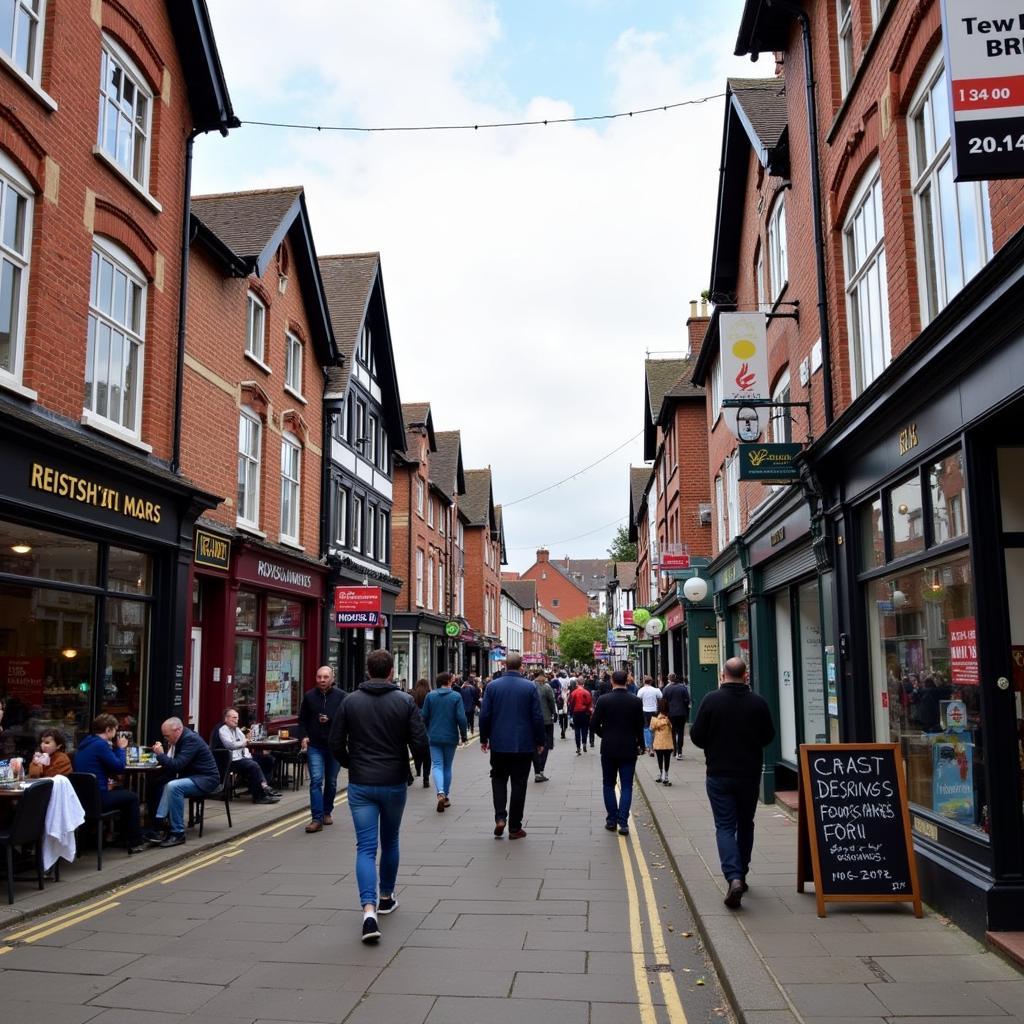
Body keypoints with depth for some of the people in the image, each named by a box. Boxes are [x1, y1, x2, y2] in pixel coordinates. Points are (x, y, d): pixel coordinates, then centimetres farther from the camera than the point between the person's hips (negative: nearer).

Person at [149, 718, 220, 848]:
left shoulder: (191, 739, -19)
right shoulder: (182, 738, 10)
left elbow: (177, 765, -25)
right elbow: (174, 763, 14)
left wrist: (160, 754, -15)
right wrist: (161, 757, -3)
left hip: (206, 779, -10)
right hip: (192, 777, 10)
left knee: (173, 787, -29)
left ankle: (178, 834, -22)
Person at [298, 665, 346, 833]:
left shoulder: (341, 696, -6)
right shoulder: (309, 696, 2)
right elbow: (302, 719, 9)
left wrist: (330, 719, -22)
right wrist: (303, 736, -3)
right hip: (315, 745, 0)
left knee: (331, 781, 13)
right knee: (316, 780, -10)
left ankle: (327, 812, 32)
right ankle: (317, 819, -10)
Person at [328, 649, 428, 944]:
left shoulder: (350, 701, -2)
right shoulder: (405, 701, -7)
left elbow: (335, 744, -1)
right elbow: (420, 745, -11)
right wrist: (415, 760, 12)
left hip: (360, 785, 0)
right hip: (394, 783, 0)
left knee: (366, 847, 0)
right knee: (390, 842, 20)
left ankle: (369, 909, -16)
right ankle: (386, 897, 34)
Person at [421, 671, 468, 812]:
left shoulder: (430, 696, -2)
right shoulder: (456, 697, -7)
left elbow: (424, 716, 2)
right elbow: (461, 718, -11)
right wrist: (463, 735, 2)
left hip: (434, 737, 0)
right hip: (451, 737, 0)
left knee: (437, 765, -1)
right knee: (447, 766, 14)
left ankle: (440, 793, -24)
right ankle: (446, 797, 20)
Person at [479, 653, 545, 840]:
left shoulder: (492, 686, -3)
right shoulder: (530, 687, -6)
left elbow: (484, 715, -2)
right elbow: (538, 717, -6)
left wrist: (484, 739, 10)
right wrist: (540, 741, 5)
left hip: (499, 744, 1)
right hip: (523, 745, -1)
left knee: (498, 779, 17)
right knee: (518, 784, 7)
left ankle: (500, 818, 0)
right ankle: (515, 827, 11)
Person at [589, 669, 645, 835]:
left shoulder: (603, 700, -9)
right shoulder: (636, 701, -6)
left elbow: (594, 724, -8)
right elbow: (640, 726, -1)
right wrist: (640, 744, 14)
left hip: (609, 748, 0)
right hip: (629, 749, 0)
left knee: (609, 784, 14)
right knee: (626, 786, 5)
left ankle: (612, 820, 14)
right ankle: (623, 822, -4)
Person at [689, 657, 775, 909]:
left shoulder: (711, 700, -12)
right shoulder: (757, 702, -6)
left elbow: (696, 736, -8)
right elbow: (769, 736, 4)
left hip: (719, 774, -2)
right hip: (750, 774, 2)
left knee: (725, 826, 1)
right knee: (745, 824, 18)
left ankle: (733, 877, -17)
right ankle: (740, 874, 28)